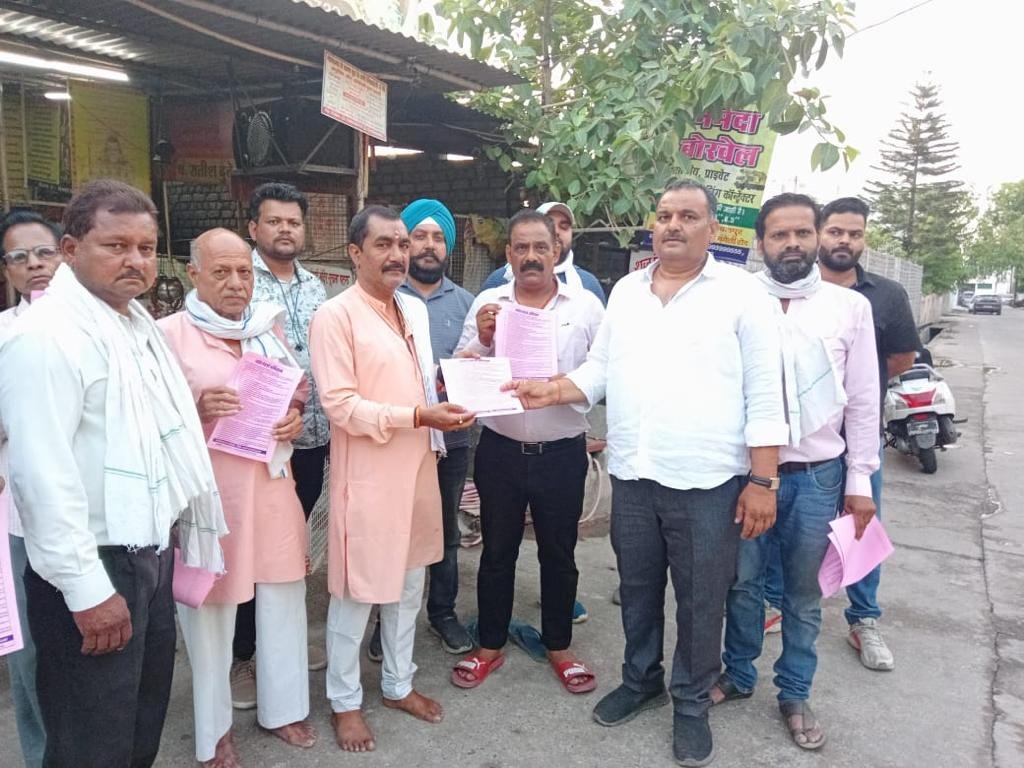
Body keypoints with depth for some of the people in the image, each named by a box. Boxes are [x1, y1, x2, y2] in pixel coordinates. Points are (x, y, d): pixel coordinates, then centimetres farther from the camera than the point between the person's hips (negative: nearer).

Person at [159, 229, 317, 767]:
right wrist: (196, 406, -22)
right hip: (207, 486, -4)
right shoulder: (170, 333, -6)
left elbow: (297, 387, 18)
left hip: (270, 479, 5)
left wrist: (295, 414, -3)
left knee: (283, 593, 13)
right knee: (211, 602, 7)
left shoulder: (268, 325, 9)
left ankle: (282, 707, 33)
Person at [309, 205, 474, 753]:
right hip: (367, 475, -7)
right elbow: (340, 405, -18)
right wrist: (418, 416, -23)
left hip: (417, 467, 7)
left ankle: (398, 684, 36)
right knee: (357, 590, 6)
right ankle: (345, 702, 26)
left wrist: (451, 394, 1)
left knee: (409, 582, 17)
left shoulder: (415, 310, 11)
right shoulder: (335, 316, -12)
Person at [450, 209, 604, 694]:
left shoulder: (586, 305, -1)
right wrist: (483, 339, -14)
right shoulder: (487, 304, 2)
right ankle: (490, 646, 31)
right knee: (497, 551, 14)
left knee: (558, 553, 14)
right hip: (500, 450, 1)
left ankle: (559, 647, 33)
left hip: (562, 453, 0)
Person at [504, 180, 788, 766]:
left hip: (708, 479, -4)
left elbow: (765, 396, -8)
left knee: (700, 599, 10)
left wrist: (763, 481, -12)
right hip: (632, 475, 5)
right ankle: (641, 680, 40)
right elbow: (600, 370, 12)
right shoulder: (626, 291, 10)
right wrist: (553, 391, -6)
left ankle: (692, 704, 30)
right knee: (638, 587, 19)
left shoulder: (742, 293, -5)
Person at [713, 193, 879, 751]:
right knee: (742, 582, 13)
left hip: (817, 474, 0)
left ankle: (795, 695, 31)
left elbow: (862, 400, 3)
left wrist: (859, 479, 1)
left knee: (804, 594, 13)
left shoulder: (850, 306, 0)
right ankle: (738, 675, 34)